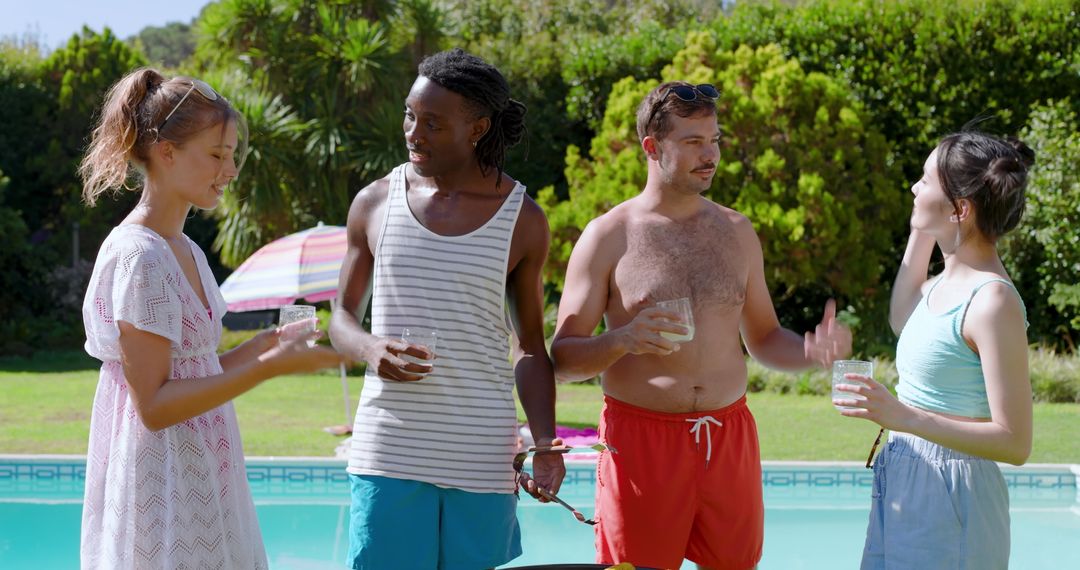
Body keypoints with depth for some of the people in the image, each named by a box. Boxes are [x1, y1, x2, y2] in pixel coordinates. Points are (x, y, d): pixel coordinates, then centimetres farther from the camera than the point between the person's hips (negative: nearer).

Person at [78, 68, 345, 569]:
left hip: (199, 483, 9)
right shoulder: (138, 256, -16)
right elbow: (154, 403, -20)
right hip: (162, 488, -9)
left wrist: (262, 347, 3)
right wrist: (269, 367, -22)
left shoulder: (187, 253, 12)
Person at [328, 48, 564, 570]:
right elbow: (342, 319, 13)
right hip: (389, 449, 0)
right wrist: (371, 349, -11)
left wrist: (545, 441, -6)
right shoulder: (374, 204, 5)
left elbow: (530, 348, 9)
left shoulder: (522, 220, 4)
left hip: (483, 459, 0)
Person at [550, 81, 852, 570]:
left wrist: (813, 351, -3)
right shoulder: (608, 236, -1)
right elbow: (563, 358, -2)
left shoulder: (736, 232, 12)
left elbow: (763, 338, 18)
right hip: (641, 437, -4)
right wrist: (623, 340, -22)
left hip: (730, 438, 4)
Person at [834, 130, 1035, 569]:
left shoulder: (993, 302, -20)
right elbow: (902, 321, 30)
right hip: (907, 483, 9)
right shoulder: (949, 282, 5)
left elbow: (1015, 443, -22)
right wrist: (921, 234, 18)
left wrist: (905, 417, -29)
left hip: (947, 495, -9)